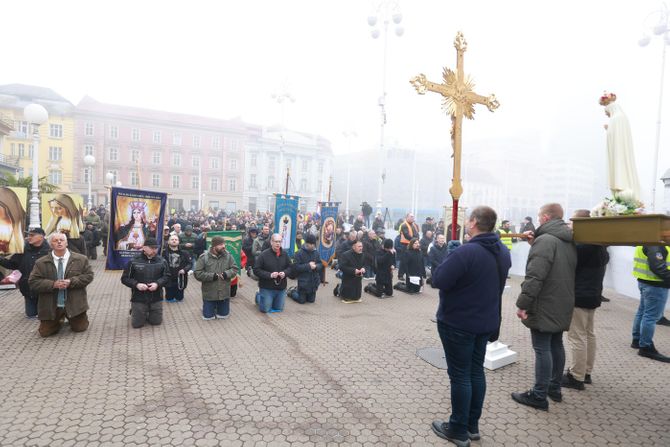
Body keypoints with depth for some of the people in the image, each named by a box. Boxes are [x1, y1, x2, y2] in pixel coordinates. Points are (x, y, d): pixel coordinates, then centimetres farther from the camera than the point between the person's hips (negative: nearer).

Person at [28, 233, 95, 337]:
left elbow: (89, 276, -3)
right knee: (45, 332, 4)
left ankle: (71, 318, 39)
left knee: (80, 328, 6)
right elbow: (33, 282, -5)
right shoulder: (40, 263, -3)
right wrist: (53, 284, -21)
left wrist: (71, 282, -18)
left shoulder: (81, 259, -3)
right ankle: (59, 320, 36)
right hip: (50, 306, 1)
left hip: (74, 304, 0)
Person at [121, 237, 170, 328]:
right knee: (137, 324, 5)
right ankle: (134, 311, 38)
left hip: (156, 299, 2)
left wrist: (157, 283, -18)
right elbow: (125, 278, -3)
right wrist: (136, 284, -20)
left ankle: (149, 314, 42)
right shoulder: (134, 261, -8)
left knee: (156, 322, 9)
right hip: (138, 299, -2)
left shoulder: (162, 261, -3)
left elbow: (167, 276, 1)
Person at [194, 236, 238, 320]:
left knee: (223, 315, 13)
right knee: (208, 316, 9)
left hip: (224, 293, 2)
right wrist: (212, 276, -21)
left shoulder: (228, 255, -4)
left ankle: (220, 308, 46)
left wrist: (226, 274, -18)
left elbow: (235, 269, 1)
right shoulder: (204, 257, -11)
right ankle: (212, 306, 41)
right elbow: (197, 273, -12)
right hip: (209, 294, -2)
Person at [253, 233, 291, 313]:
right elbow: (256, 270, -13)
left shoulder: (284, 254, -2)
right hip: (267, 288, -4)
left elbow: (290, 267, 9)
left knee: (279, 309, 15)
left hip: (281, 288, 4)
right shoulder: (264, 254, -15)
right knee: (265, 309, 4)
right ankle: (259, 297, 33)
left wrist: (285, 273, -12)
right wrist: (269, 275, -23)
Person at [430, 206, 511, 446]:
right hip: (485, 321, 8)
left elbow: (438, 280, -25)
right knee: (476, 371, 17)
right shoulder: (503, 252, 4)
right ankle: (472, 425, 30)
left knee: (460, 375, 4)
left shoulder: (466, 252, -25)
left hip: (458, 322, -8)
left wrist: (450, 260, -8)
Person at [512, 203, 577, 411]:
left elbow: (535, 276, -27)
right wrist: (535, 244, 13)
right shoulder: (569, 242, 10)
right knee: (556, 345, 18)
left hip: (544, 306, -9)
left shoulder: (545, 240, -20)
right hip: (562, 306, 9)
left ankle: (539, 396, 7)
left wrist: (523, 303, -21)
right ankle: (555, 388, 31)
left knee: (542, 349, -2)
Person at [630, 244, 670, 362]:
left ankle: (637, 340, 28)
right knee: (651, 316, -4)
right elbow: (657, 266, -27)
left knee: (642, 312, 17)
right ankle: (646, 347, 3)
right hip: (655, 285, -11)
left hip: (646, 282, 11)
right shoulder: (656, 244, -18)